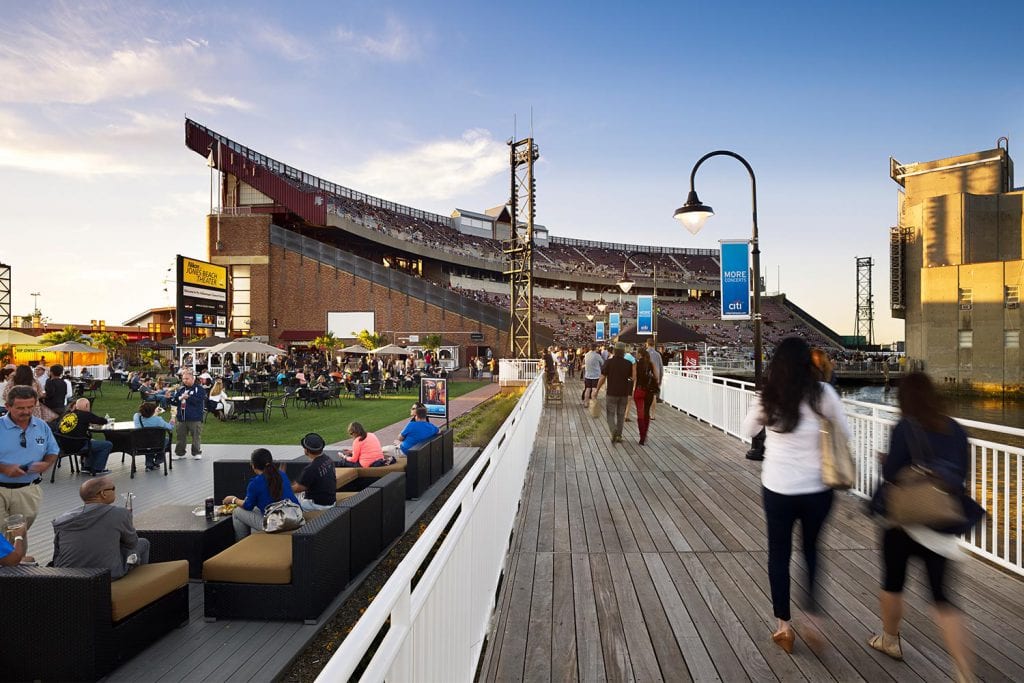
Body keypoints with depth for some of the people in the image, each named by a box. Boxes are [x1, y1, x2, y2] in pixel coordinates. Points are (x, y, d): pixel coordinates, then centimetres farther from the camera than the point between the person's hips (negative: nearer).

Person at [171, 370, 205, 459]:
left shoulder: (199, 389, -3)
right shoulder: (180, 389, 12)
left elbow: (198, 400, -16)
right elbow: (174, 401, 8)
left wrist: (188, 397, -15)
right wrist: (180, 398, -11)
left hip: (195, 418, -4)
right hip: (182, 418, 5)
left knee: (196, 437, 2)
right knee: (181, 436, 10)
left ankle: (196, 452, 14)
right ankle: (179, 453, 21)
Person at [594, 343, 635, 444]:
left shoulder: (609, 362, -8)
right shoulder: (628, 363, -2)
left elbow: (602, 378, -8)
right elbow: (633, 378, 0)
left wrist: (597, 390, 0)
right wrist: (634, 366, 10)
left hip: (611, 393, -2)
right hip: (624, 393, 2)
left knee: (610, 414, 6)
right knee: (620, 415, 15)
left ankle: (614, 431, -18)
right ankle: (619, 436, 19)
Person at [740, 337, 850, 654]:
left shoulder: (767, 397, -9)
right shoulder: (823, 394, -11)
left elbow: (746, 431, 8)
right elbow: (846, 434, 1)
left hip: (777, 489, 0)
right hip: (816, 490, 1)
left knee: (779, 554, 16)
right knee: (812, 550, 24)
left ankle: (784, 626, 27)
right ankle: (812, 618, 18)